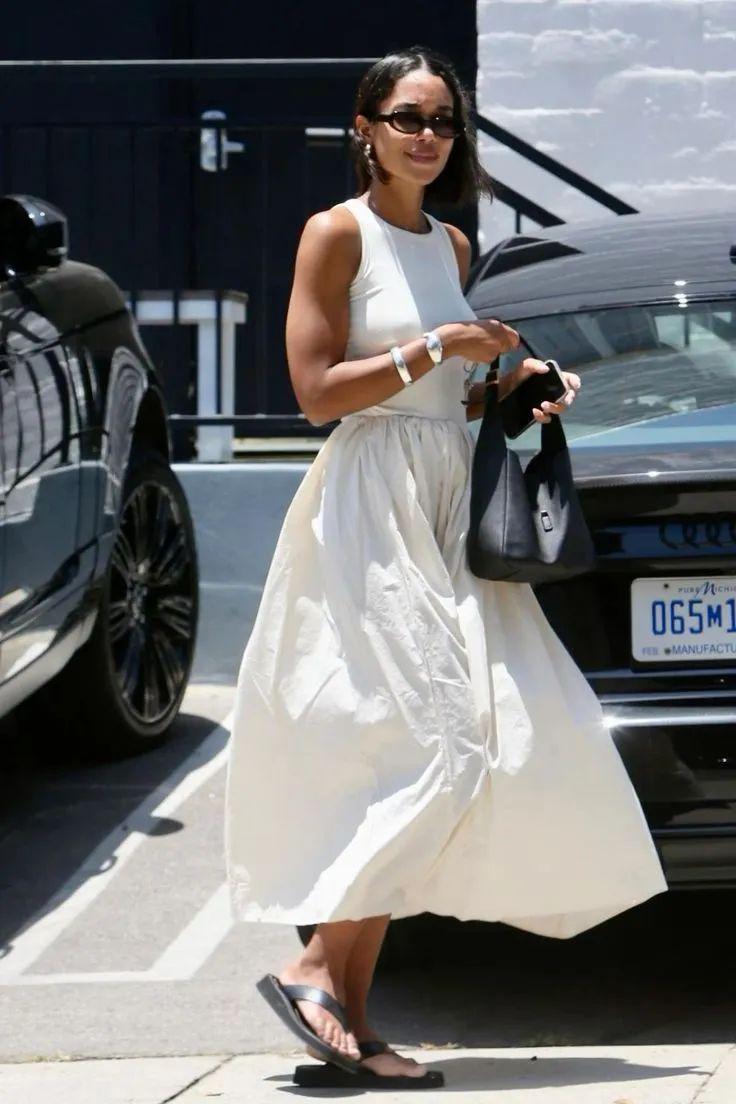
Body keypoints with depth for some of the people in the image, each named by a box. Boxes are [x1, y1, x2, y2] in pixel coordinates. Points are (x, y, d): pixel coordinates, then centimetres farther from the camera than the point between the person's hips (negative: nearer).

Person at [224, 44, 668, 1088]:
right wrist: (438, 348, -13)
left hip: (450, 509, 7)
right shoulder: (337, 233, -4)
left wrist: (509, 388, 6)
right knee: (431, 746, -17)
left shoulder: (451, 245, 18)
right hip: (369, 508, -7)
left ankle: (351, 1010, 2)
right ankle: (319, 965, -11)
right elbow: (317, 389, -11)